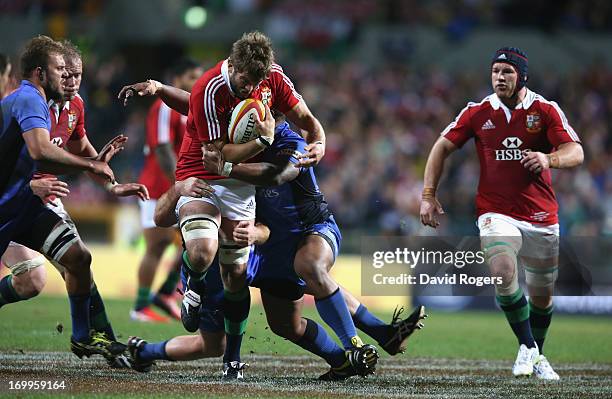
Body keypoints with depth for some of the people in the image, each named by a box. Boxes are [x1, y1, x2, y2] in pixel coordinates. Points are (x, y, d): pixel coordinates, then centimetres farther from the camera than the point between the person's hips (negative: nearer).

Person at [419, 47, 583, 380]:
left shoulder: (546, 110, -2)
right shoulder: (478, 112, 2)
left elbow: (576, 153, -10)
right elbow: (442, 147, 8)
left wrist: (549, 159, -33)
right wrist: (428, 196, -1)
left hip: (541, 217, 1)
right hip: (496, 212, -1)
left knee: (542, 294, 9)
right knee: (502, 272, -27)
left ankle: (537, 357, 32)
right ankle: (527, 347, -12)